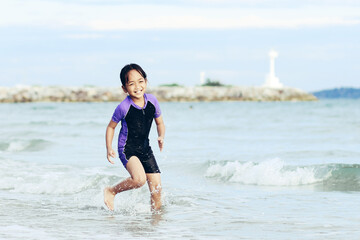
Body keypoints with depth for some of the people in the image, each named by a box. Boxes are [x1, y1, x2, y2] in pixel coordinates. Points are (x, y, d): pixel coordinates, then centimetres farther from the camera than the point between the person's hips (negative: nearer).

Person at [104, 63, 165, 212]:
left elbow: (160, 123, 10)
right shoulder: (124, 107, -17)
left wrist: (161, 137, -10)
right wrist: (109, 148, -12)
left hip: (145, 148, 5)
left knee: (156, 186, 0)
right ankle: (111, 191, -3)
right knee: (139, 179, -27)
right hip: (127, 149, -5)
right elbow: (111, 127, -2)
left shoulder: (152, 101, -4)